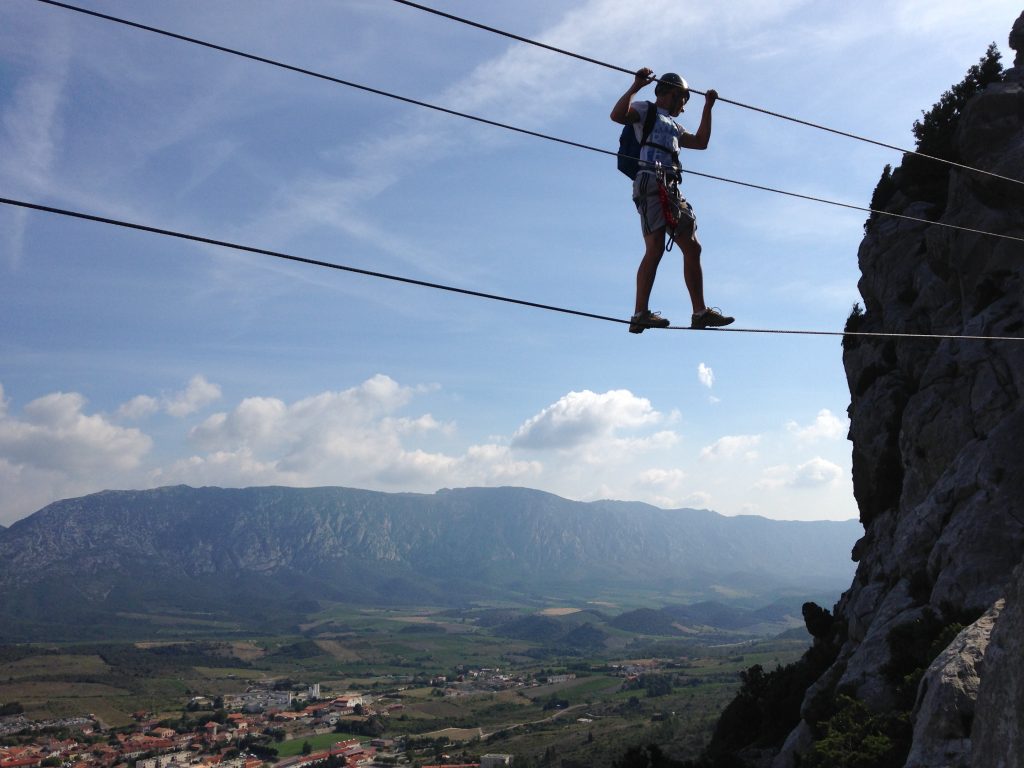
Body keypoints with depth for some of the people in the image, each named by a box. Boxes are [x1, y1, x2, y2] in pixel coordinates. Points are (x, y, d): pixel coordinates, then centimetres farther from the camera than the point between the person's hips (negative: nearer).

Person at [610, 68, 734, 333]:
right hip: (651, 183, -9)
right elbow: (617, 115, -9)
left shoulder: (672, 125, 35)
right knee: (655, 248, -22)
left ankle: (700, 312, 3)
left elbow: (701, 142, 37)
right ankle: (640, 314, -26)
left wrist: (707, 108, 37)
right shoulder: (645, 110, 10)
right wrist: (636, 86, -12)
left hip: (671, 190, 9)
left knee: (692, 248, 2)